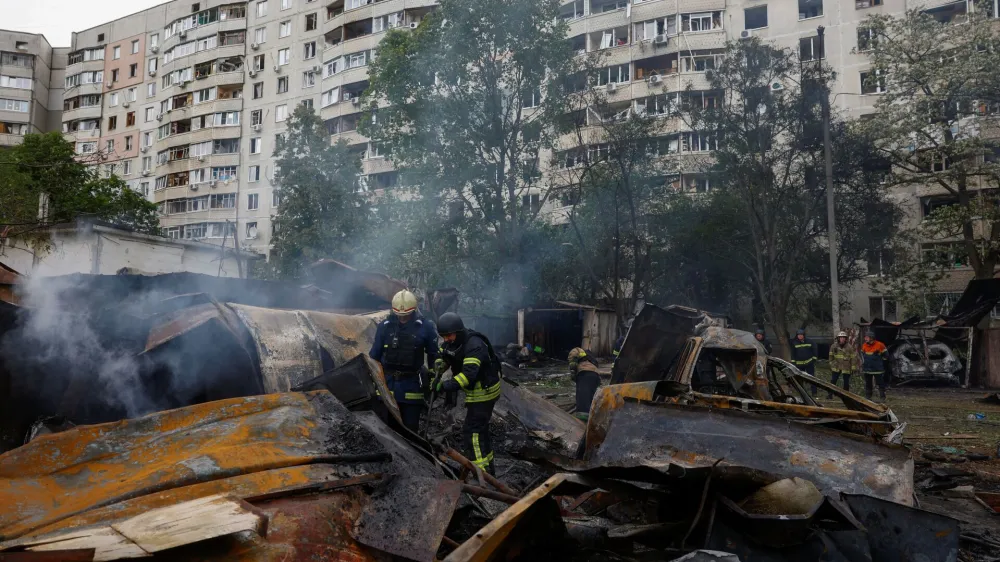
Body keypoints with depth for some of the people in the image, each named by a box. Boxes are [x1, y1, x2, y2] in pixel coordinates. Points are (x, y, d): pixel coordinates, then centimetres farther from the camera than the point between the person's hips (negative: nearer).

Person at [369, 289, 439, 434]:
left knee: (410, 427, 8)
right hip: (388, 383, 2)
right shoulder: (385, 327, -1)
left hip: (412, 386, -1)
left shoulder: (425, 327, -5)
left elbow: (433, 355, 4)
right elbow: (374, 355, 7)